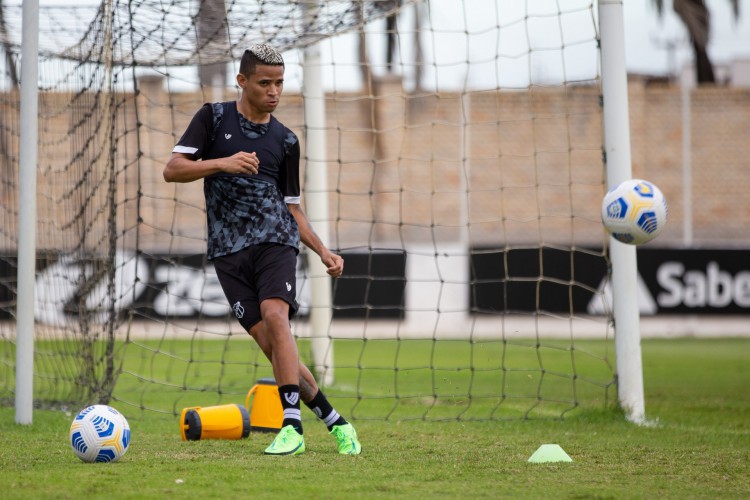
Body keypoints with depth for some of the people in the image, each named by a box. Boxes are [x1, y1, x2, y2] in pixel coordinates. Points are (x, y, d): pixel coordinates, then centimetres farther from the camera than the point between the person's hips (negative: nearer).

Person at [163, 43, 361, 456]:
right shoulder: (214, 117, 7)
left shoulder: (284, 140, 13)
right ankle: (334, 421, 4)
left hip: (275, 239, 0)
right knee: (268, 341, -7)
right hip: (228, 250, 0)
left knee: (275, 316, -24)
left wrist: (322, 251, 8)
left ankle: (292, 427, -27)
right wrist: (221, 163, -17)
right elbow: (172, 170, -2)